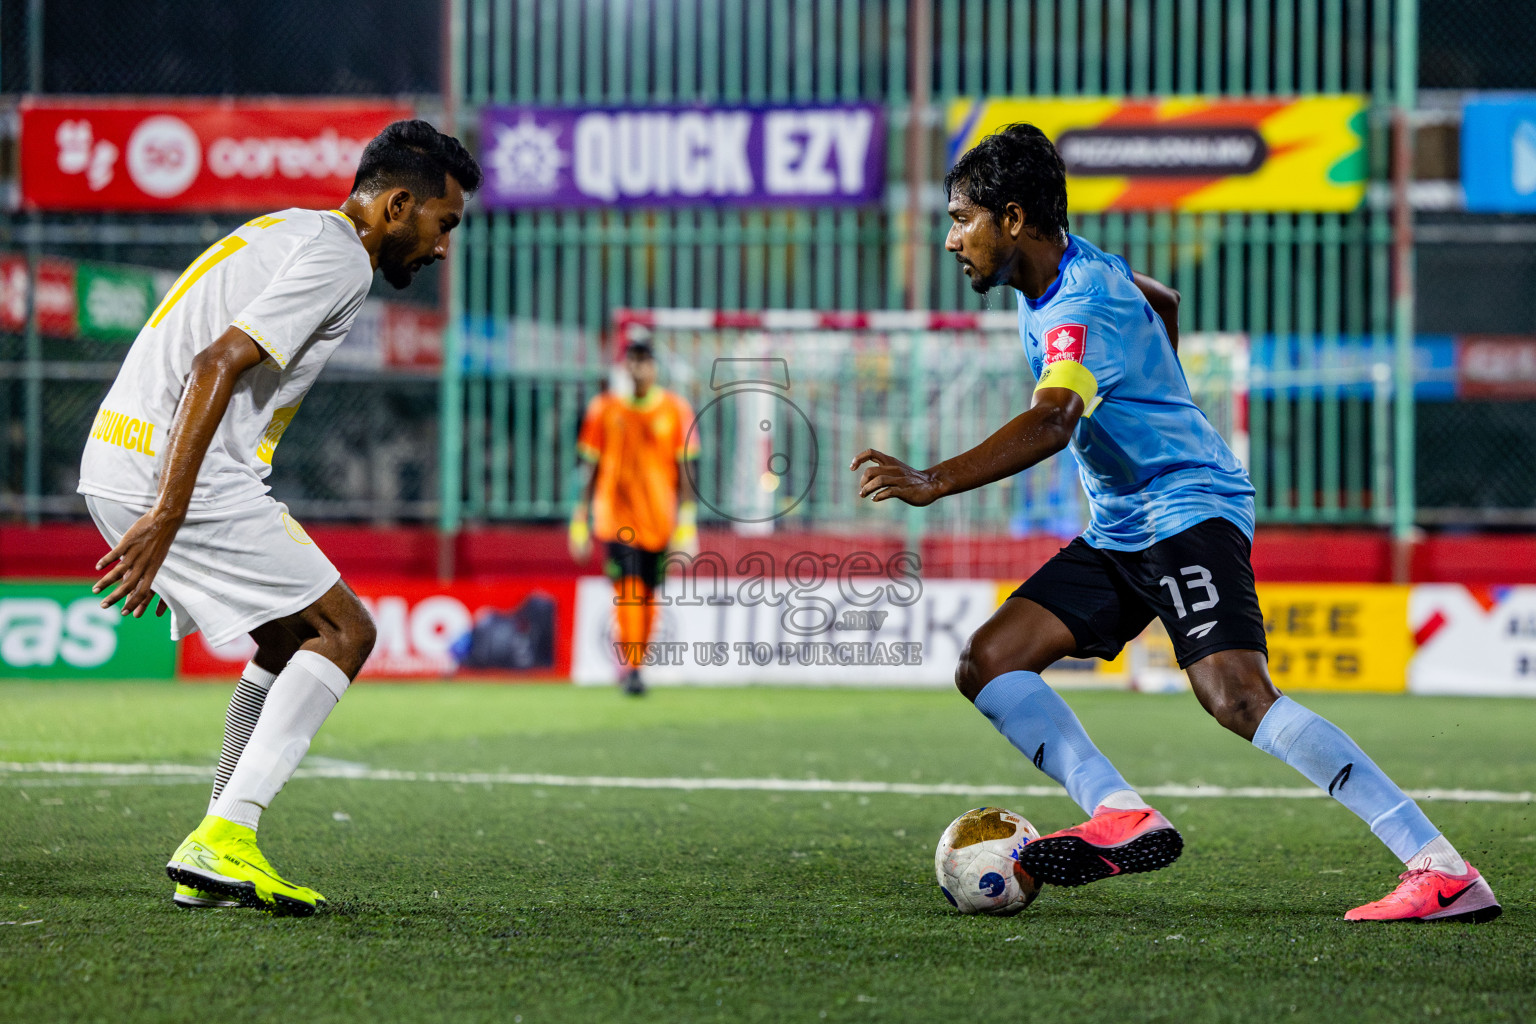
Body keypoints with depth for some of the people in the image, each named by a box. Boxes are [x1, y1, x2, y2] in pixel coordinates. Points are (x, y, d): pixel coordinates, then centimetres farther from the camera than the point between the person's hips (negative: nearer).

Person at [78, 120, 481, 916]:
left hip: (117, 466, 10)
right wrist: (167, 517, -26)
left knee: (290, 641, 19)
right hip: (171, 478, -10)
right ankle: (223, 841, -13)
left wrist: (165, 525, 28)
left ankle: (213, 862, 14)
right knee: (342, 631, -4)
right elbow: (218, 364, -21)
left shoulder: (285, 234, 23)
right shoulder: (340, 259, -9)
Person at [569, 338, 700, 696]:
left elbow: (684, 470, 4)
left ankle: (635, 664, 23)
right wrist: (580, 520, 6)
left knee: (647, 595, 7)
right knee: (628, 589, -16)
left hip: (659, 518, 2)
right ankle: (629, 669, -18)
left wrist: (687, 522, -2)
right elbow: (592, 468, 8)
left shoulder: (674, 409, 3)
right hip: (616, 516, -2)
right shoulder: (604, 409, 3)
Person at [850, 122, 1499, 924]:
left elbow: (1052, 421, -38)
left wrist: (935, 483, -48)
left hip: (1189, 512, -10)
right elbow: (1161, 301, 32)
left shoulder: (1082, 304, -19)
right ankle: (1122, 819, -18)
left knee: (1239, 698, -27)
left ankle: (1442, 872, -27)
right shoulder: (1063, 271, 11)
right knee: (987, 663, -3)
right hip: (1118, 534, 10)